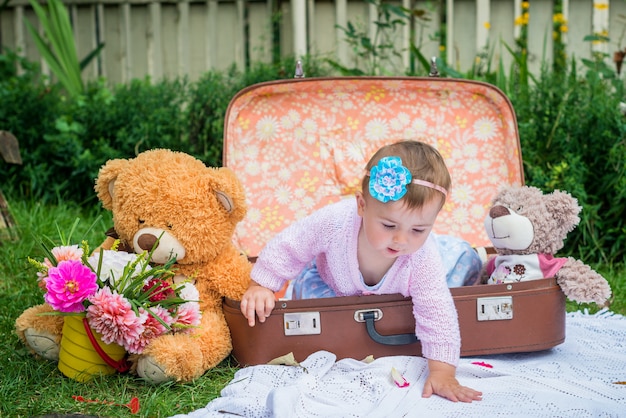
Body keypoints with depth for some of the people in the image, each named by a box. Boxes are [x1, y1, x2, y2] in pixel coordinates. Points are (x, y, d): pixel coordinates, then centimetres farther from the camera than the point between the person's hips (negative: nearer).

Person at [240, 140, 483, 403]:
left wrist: (442, 373, -48)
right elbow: (288, 247, -28)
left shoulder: (423, 257, -45)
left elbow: (437, 314, -41)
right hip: (331, 280, 0)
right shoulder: (336, 221, -46)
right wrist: (259, 287, -25)